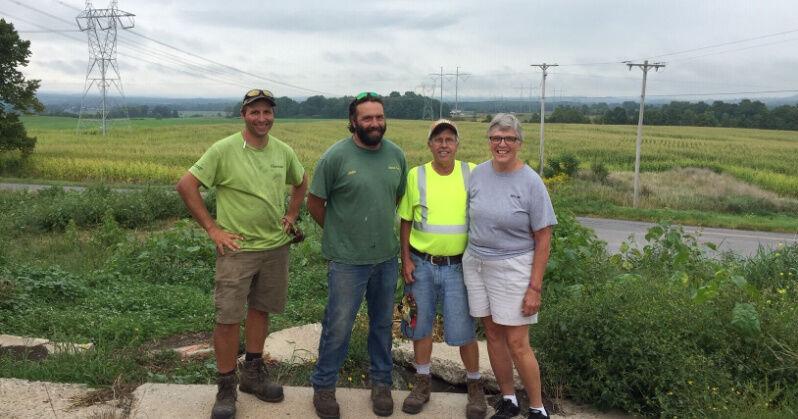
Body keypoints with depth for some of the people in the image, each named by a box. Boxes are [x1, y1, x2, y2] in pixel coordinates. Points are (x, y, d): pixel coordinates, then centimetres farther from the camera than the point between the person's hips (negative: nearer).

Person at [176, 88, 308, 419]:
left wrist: (291, 216, 10)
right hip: (237, 248, -4)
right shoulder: (224, 150, -11)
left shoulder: (283, 151, 3)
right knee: (228, 318, -2)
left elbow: (301, 183, 22)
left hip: (276, 246, 5)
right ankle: (226, 388, 14)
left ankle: (253, 374, 32)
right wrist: (212, 228, -11)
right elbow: (186, 186, -10)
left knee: (260, 310, 15)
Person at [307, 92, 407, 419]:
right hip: (347, 260, -4)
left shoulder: (396, 154, 1)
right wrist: (339, 233, 5)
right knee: (338, 326, 6)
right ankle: (324, 386, 26)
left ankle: (381, 382, 36)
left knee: (383, 323, 17)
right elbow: (315, 203, -3)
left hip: (387, 257, 4)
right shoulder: (335, 156, -12)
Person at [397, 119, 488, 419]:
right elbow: (405, 222, 5)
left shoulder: (472, 173, -3)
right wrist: (405, 260, -1)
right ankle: (422, 383, 32)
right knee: (421, 326, 13)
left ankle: (475, 385, 26)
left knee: (462, 330, 3)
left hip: (458, 266, -1)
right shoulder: (416, 176, -1)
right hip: (421, 264, 2)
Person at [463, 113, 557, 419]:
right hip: (475, 264, 4)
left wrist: (535, 287, -12)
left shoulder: (531, 182, -10)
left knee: (517, 343, -2)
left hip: (512, 268, -4)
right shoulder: (478, 174, 2)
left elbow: (543, 239, -9)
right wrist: (472, 256, 11)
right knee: (493, 334, 11)